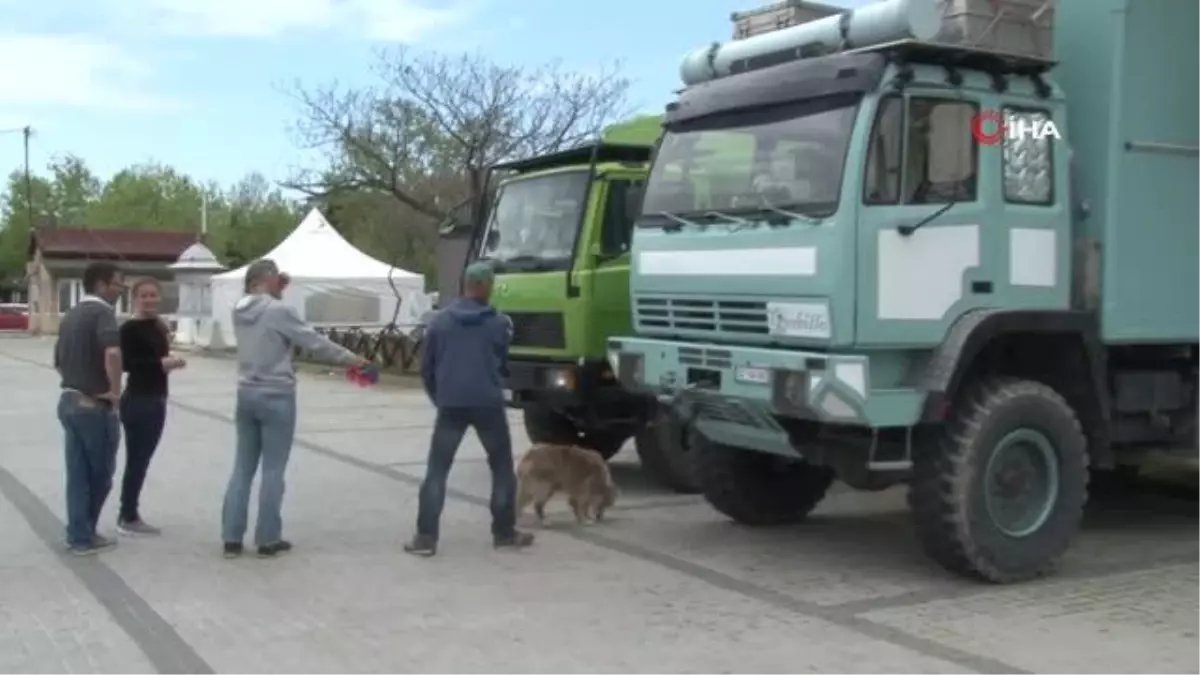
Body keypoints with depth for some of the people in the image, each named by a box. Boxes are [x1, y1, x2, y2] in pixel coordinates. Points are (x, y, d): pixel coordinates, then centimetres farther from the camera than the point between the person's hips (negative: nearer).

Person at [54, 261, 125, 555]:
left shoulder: (70, 315, 15)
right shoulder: (102, 312, -14)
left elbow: (58, 362, 23)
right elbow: (112, 353, -33)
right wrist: (115, 390, -23)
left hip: (68, 401, 8)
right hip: (96, 405, -8)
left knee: (77, 474, 11)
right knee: (100, 473, 5)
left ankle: (79, 534, 14)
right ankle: (85, 536, 12)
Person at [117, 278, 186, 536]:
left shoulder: (158, 326, 12)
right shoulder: (130, 328, -12)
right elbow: (126, 362, -23)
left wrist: (169, 361, 3)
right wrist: (160, 363, -25)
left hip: (157, 400, 8)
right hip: (137, 401, -8)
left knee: (143, 460, 12)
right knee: (136, 460, -3)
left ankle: (131, 515, 19)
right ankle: (126, 517, 6)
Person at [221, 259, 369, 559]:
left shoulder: (240, 311, 5)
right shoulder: (279, 311, -15)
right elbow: (315, 343, -13)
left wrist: (275, 294, 13)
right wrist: (351, 358, -2)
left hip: (247, 395, 7)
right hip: (276, 397, -7)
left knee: (243, 468, 12)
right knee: (273, 470, 2)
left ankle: (231, 538, 13)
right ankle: (268, 540, 8)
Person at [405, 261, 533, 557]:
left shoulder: (440, 321, 6)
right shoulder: (499, 323, 2)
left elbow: (426, 367, 10)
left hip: (451, 405, 1)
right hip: (488, 404, -1)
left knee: (436, 471, 4)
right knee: (502, 467, 14)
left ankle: (425, 537, -2)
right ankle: (504, 532, 18)